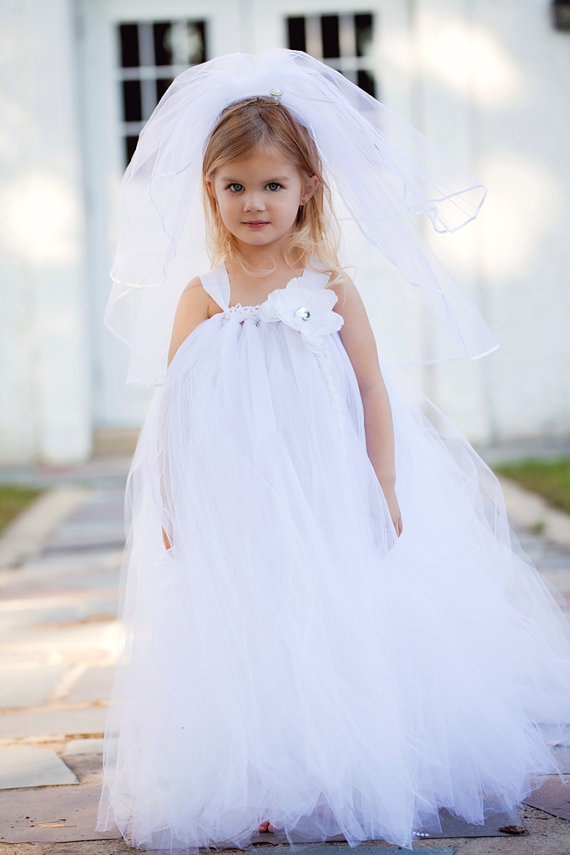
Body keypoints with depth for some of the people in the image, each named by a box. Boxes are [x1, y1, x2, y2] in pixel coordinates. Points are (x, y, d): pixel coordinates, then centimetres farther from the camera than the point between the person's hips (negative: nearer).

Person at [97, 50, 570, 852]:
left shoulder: (331, 287, -1)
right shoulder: (202, 295, -1)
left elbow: (373, 391, 1)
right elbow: (177, 409, 1)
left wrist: (385, 492, -3)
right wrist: (173, 506, -1)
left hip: (331, 500, 1)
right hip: (233, 509, 0)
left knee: (356, 629, 5)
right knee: (246, 640, 1)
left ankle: (363, 780, 20)